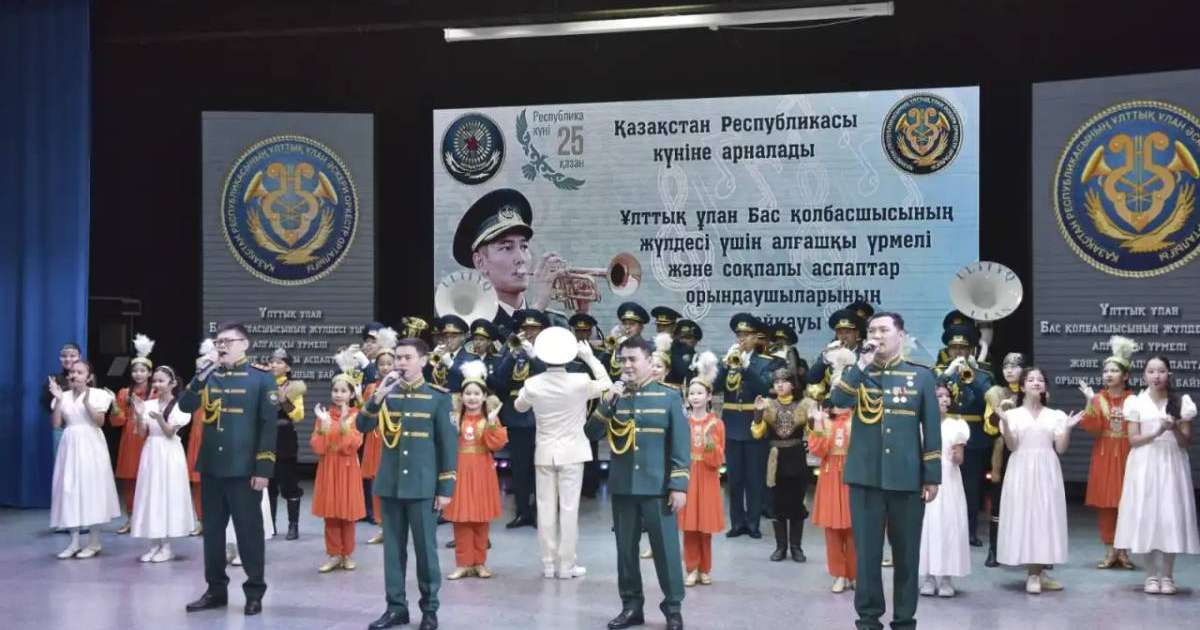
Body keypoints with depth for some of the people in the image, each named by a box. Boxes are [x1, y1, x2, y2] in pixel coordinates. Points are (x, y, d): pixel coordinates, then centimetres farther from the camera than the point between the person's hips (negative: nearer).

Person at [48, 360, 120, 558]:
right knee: (70, 489, 2)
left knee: (91, 487, -2)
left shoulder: (97, 394, -2)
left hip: (90, 445, -4)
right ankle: (74, 542, 8)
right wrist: (58, 400, -9)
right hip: (70, 445, 4)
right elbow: (56, 424, 0)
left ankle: (94, 542, 7)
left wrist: (86, 401, -21)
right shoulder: (64, 396, 7)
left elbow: (100, 421, -11)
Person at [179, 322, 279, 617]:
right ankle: (216, 590, 22)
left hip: (244, 470, -5)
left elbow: (268, 426, -7)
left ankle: (254, 592, 13)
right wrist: (200, 376, -13)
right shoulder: (209, 376, 9)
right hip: (211, 467, 5)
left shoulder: (261, 378, -4)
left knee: (249, 532, 2)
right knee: (212, 531, 11)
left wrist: (263, 469, -12)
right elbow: (185, 406, -1)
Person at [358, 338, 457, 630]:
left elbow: (448, 444, -2)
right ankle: (396, 606, 18)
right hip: (389, 484, 3)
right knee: (393, 548, 8)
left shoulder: (438, 397, -2)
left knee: (425, 548, 2)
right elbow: (362, 426, -3)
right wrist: (378, 395, -16)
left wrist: (446, 488, -5)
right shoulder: (386, 393, 7)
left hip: (422, 486, -3)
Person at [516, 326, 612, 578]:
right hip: (572, 452, -2)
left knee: (546, 508, 8)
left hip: (544, 453, 2)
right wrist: (590, 358, 7)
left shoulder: (533, 384, -10)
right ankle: (566, 565, 6)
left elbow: (519, 406, 12)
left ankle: (548, 564, 13)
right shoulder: (579, 382, -15)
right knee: (569, 508, 2)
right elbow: (607, 385, 3)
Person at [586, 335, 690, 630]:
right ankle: (631, 606, 20)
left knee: (666, 549, 0)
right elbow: (592, 433, 0)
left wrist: (679, 485, -10)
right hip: (622, 487, 3)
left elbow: (680, 445, -3)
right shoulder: (614, 396, 9)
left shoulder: (669, 397, 0)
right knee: (626, 549, 9)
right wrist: (608, 402, -13)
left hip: (658, 487, -3)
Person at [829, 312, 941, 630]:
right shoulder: (858, 373, 9)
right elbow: (838, 400, -12)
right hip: (866, 477, 0)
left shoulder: (921, 376, 6)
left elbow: (931, 429, 5)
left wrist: (932, 476, 0)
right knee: (867, 551, 4)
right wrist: (862, 364, -14)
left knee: (906, 552, 7)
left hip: (907, 478, 0)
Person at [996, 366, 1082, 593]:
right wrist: (1005, 423, -18)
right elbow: (1012, 446, -6)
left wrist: (1068, 428, -10)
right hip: (1022, 471, -2)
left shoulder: (1055, 415, 9)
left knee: (1046, 516, 0)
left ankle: (1039, 572, 8)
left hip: (1047, 471, 2)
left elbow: (1061, 448, 4)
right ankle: (1033, 574, 1)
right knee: (1024, 515, -5)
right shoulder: (1013, 414, 4)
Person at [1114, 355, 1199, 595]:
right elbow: (1133, 440, -2)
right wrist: (1156, 433, -17)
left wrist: (1175, 429, -17)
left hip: (1172, 464, 0)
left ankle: (1167, 576, 8)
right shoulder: (1136, 402, 1)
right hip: (1145, 465, 0)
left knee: (1171, 516, -2)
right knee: (1146, 516, -1)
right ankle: (1152, 575, 8)